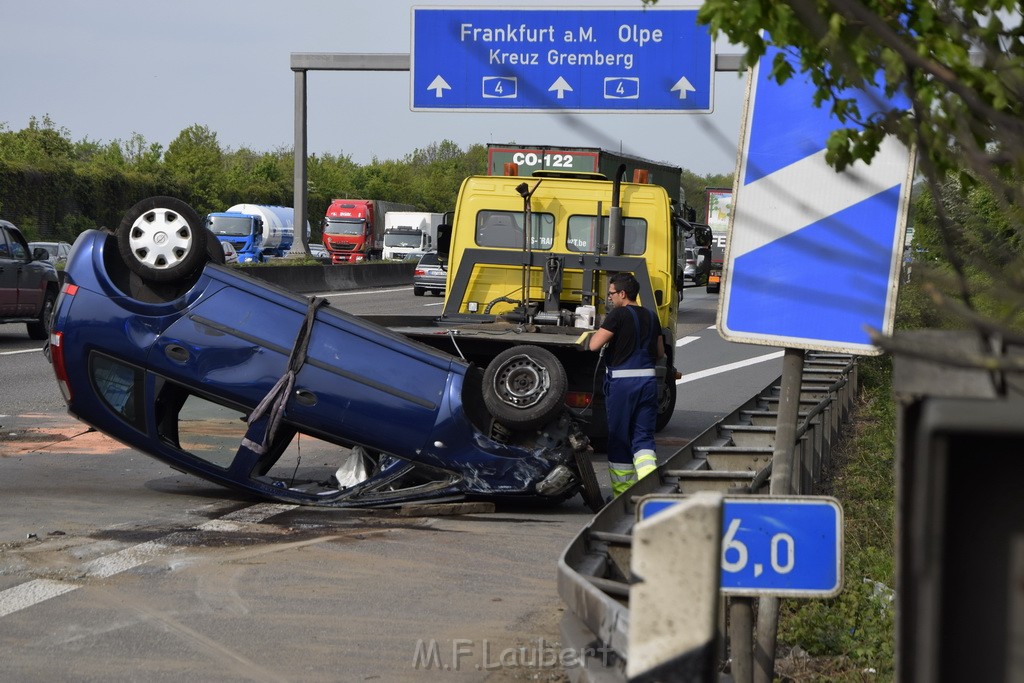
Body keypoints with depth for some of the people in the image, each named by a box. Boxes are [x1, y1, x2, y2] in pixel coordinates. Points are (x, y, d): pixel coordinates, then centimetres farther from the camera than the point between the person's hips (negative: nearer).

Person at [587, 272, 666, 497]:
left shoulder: (619, 315, -10)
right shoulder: (651, 316, 11)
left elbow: (594, 345, -15)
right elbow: (660, 353, 20)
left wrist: (597, 333, 5)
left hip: (622, 380, -5)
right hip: (648, 378, 5)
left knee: (619, 438, 8)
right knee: (643, 437, 6)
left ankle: (622, 492, 15)